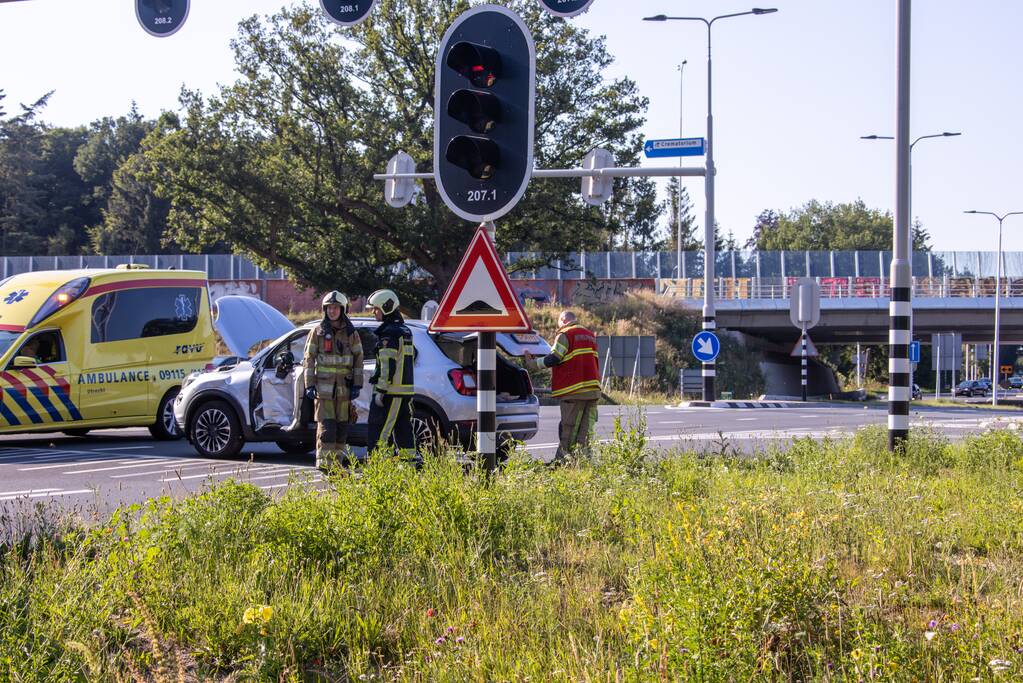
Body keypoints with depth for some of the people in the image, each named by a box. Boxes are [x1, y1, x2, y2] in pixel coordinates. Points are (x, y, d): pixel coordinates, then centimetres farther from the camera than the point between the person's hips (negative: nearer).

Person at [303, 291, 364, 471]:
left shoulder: (351, 333, 8)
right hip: (324, 387, -2)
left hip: (344, 388, 2)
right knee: (326, 427, -11)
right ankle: (324, 463, -13)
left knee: (342, 427, 4)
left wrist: (357, 385, 0)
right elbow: (309, 359, 4)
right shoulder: (318, 332, 5)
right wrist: (309, 385, -4)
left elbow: (358, 360, 7)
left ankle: (336, 462, 12)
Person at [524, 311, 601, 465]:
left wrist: (532, 363, 0)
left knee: (568, 429, -4)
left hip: (574, 392, -7)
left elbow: (553, 359, -11)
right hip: (593, 389, 7)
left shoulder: (565, 335, -5)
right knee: (586, 429, 5)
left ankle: (561, 460, -3)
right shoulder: (590, 335, 21)